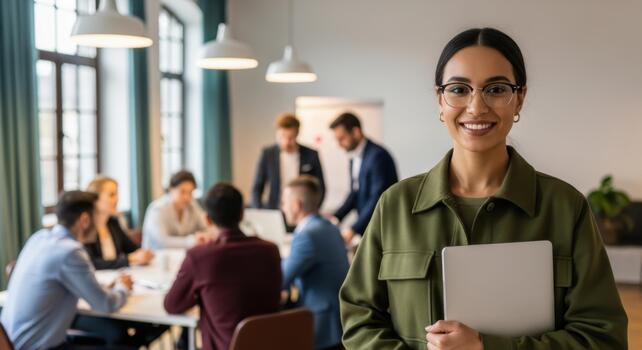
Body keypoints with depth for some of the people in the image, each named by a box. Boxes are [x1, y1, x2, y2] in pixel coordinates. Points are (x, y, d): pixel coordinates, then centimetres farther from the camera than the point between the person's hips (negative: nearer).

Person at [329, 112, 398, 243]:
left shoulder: (378, 156, -18)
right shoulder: (354, 158, 11)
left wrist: (354, 229, -22)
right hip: (366, 228, 8)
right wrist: (335, 217, 4)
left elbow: (378, 198, -22)